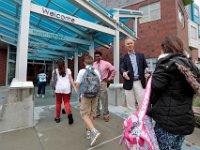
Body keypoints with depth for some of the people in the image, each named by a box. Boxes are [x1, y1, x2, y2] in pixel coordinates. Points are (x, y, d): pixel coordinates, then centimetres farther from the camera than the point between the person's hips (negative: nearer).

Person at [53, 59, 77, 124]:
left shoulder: (55, 70, 10)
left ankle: (57, 117, 23)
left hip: (58, 88, 0)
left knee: (58, 103, 14)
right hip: (67, 88, 0)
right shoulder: (68, 70, 9)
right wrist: (75, 88, -1)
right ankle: (69, 113, -18)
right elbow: (71, 79, 1)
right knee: (67, 102, 7)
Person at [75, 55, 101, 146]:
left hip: (85, 95, -4)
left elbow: (77, 85, -8)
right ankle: (88, 132, 29)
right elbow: (99, 84, 7)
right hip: (95, 95, 4)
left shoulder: (82, 71, -8)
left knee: (85, 114, 6)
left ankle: (94, 131, -10)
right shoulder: (96, 72, 1)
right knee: (91, 114, 16)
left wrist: (79, 94, 8)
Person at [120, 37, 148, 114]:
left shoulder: (141, 55, 13)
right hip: (129, 83, 0)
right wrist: (124, 73, -32)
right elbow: (121, 68, -9)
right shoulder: (123, 58, 6)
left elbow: (145, 67, 10)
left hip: (139, 82, 1)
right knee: (131, 105, 9)